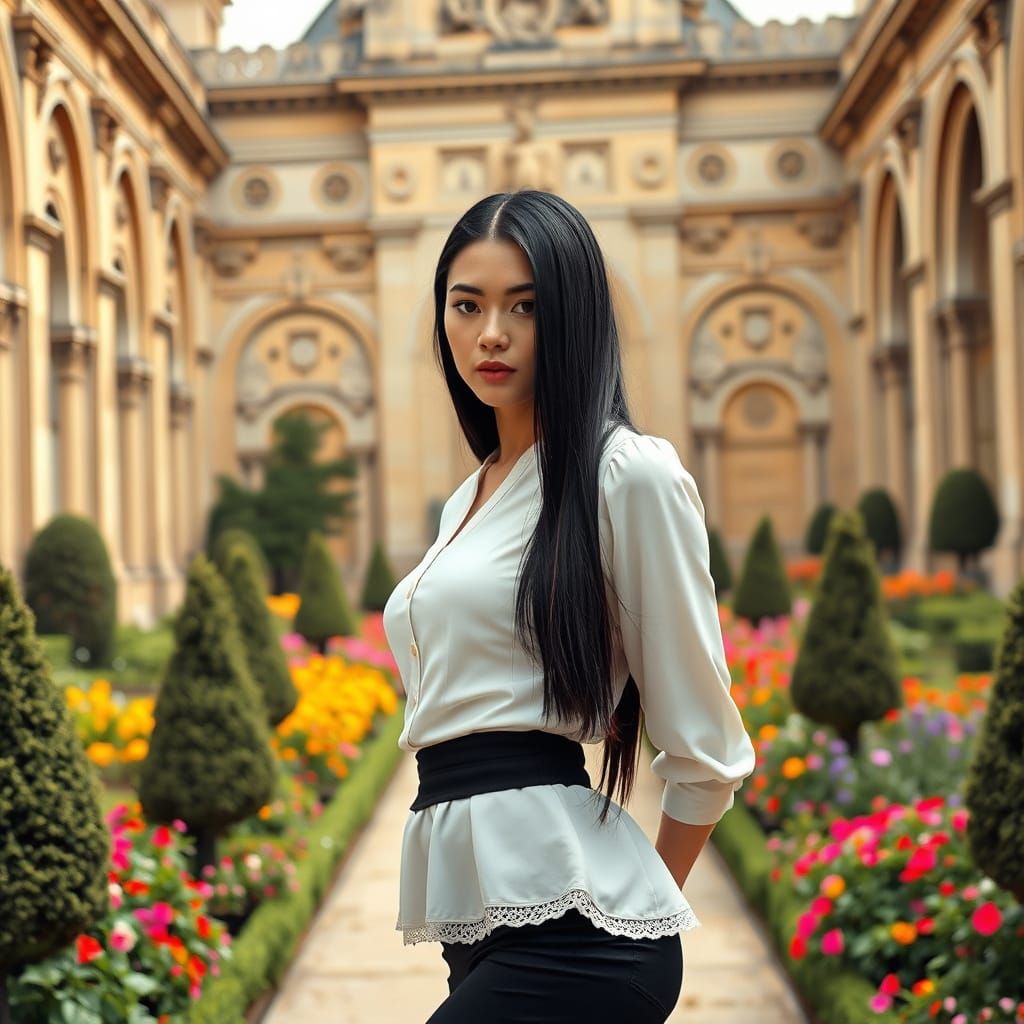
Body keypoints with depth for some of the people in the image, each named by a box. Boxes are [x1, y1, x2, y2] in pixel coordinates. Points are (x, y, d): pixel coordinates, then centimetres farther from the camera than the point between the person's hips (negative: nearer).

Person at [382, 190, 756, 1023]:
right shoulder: (470, 497, 16)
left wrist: (645, 904, 8)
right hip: (484, 917, 8)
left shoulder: (628, 474, -8)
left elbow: (704, 748, -5)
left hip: (565, 925, -8)